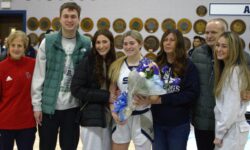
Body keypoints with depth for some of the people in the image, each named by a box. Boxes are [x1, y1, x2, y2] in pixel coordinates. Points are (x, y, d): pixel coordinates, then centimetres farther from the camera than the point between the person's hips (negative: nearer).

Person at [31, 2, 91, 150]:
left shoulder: (86, 44, 0)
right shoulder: (48, 42, -3)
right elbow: (38, 76, -2)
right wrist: (37, 104, -3)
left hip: (73, 107, 1)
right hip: (48, 106, 0)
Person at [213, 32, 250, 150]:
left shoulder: (234, 71, -18)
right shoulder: (227, 69, 11)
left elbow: (232, 108, -21)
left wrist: (219, 133, -14)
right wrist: (220, 129, 10)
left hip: (232, 130, -9)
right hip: (229, 128, 9)